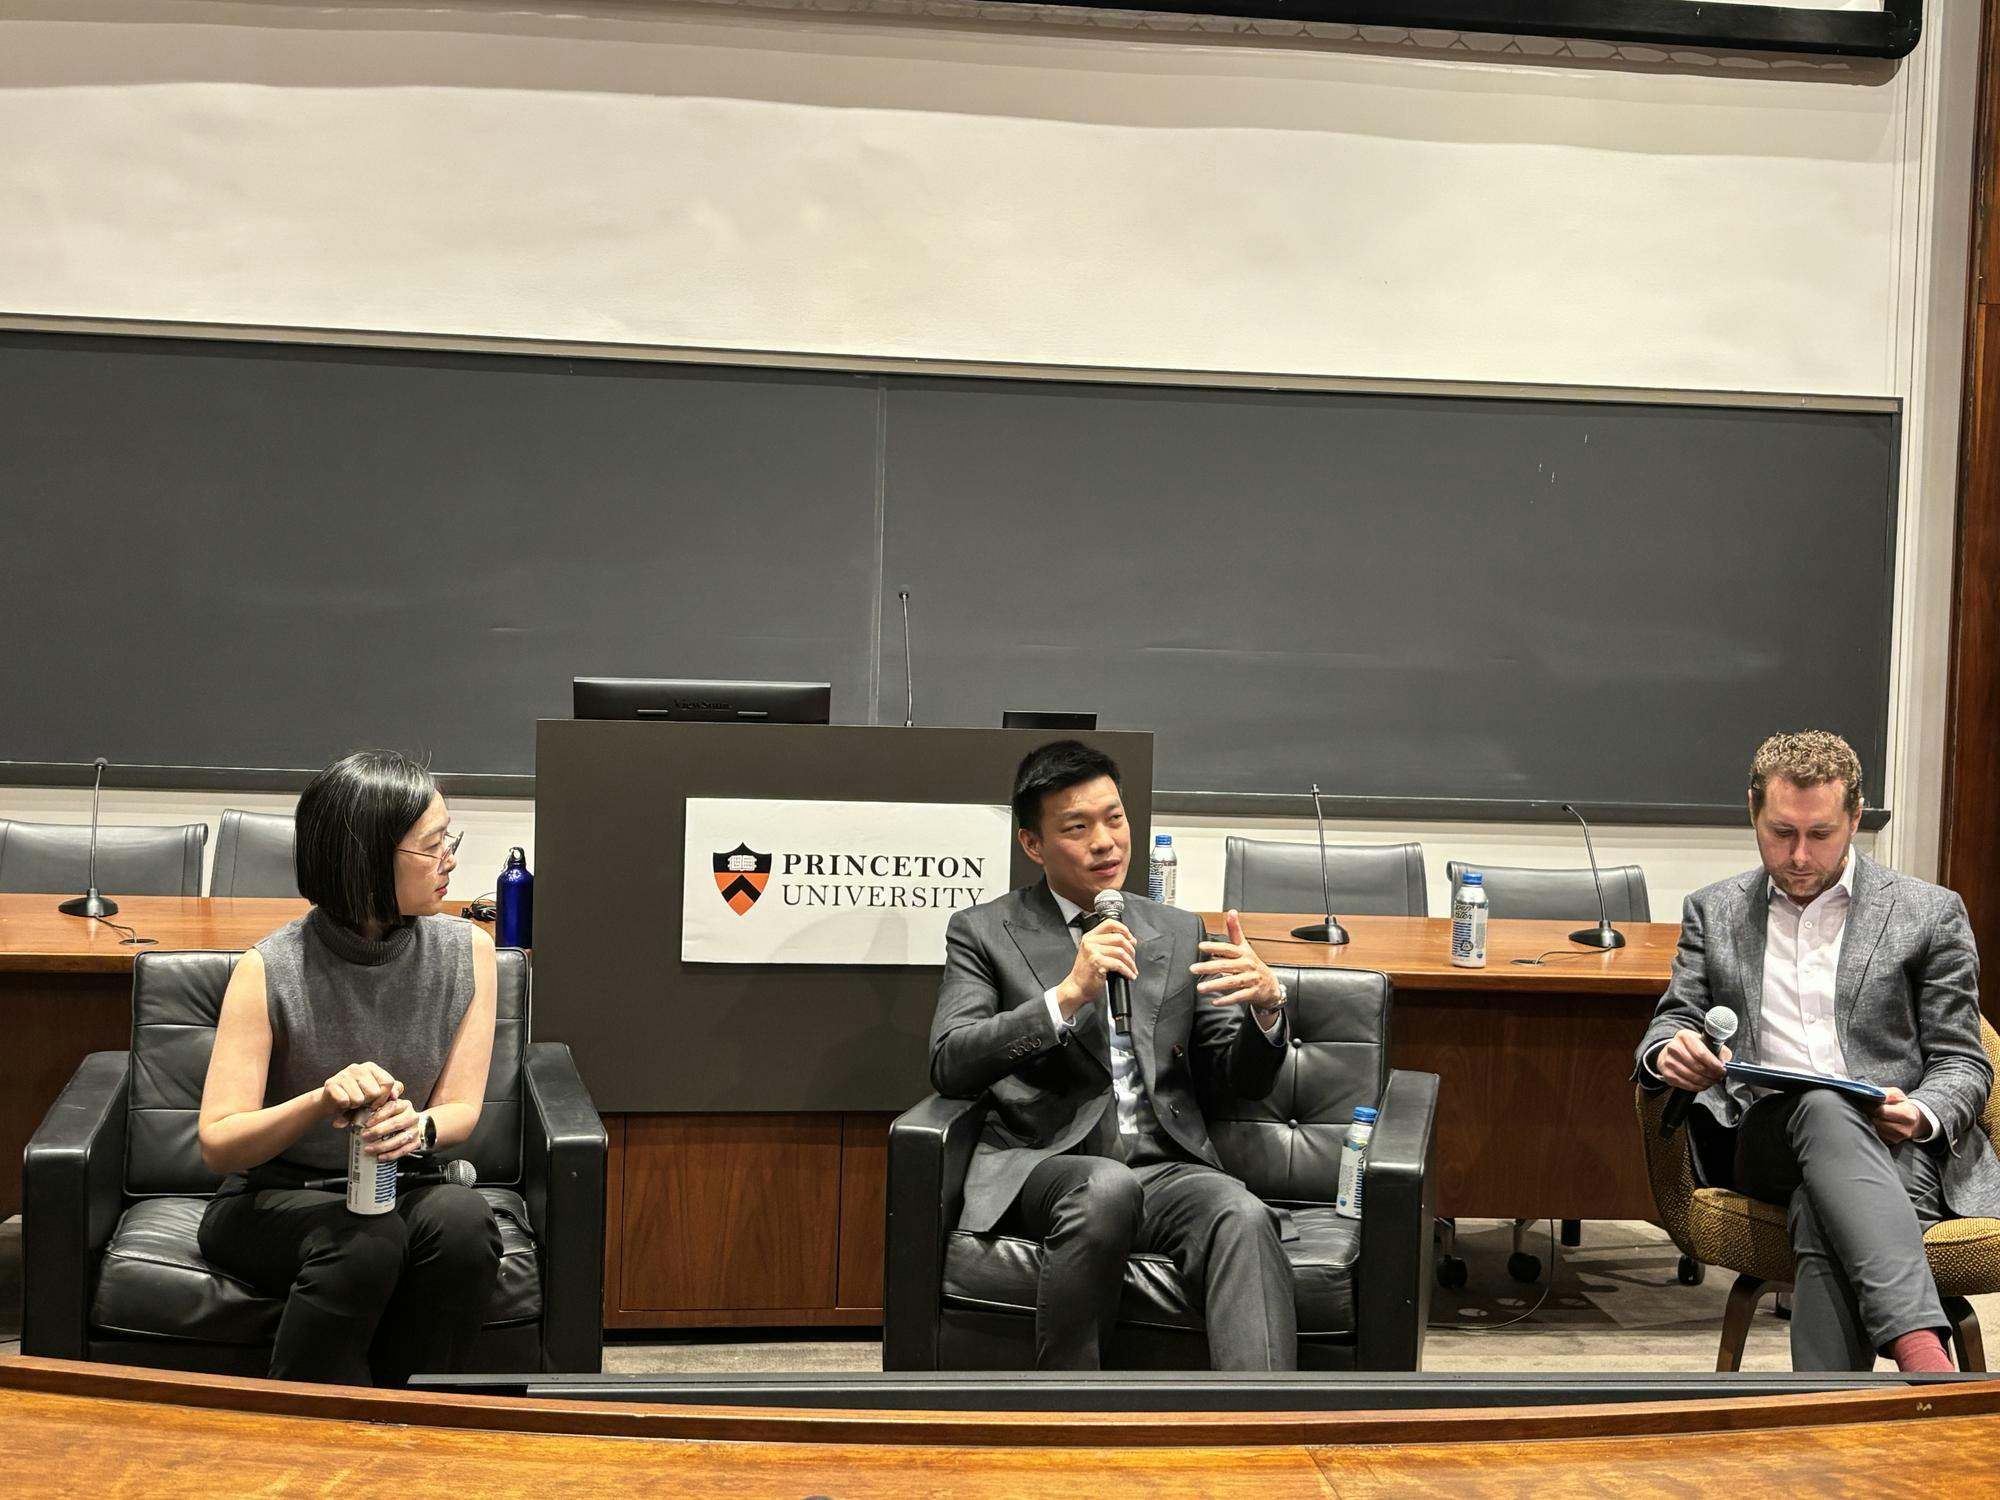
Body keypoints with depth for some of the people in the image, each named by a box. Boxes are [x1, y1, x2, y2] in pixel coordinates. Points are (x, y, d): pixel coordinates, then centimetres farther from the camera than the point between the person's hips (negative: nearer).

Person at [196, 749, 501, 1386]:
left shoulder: (466, 952, -3)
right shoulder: (270, 972, -13)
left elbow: (463, 1109, -2)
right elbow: (217, 1146, -14)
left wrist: (420, 1126, -27)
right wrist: (321, 1100, -34)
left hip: (402, 1193, 3)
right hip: (271, 1201, -3)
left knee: (462, 1219, -31)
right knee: (366, 1241, -35)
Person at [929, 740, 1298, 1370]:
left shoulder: (1178, 934, 20)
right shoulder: (983, 933, 11)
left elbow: (1246, 1080, 19)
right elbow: (950, 1066, -5)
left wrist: (1266, 1004, -5)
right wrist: (1068, 995, -16)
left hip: (1170, 1168, 3)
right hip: (1042, 1168, -3)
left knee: (1244, 1217, -31)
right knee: (1107, 1186, -37)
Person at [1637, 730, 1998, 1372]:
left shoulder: (1929, 912, 13)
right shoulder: (1713, 910, 20)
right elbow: (1673, 1021, 19)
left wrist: (1920, 1117, -14)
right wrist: (1667, 1053, -9)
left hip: (1898, 1148, 0)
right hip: (1760, 1143, 0)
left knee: (1822, 1222, -39)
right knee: (1824, 1107, -40)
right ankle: (1923, 1352, -57)